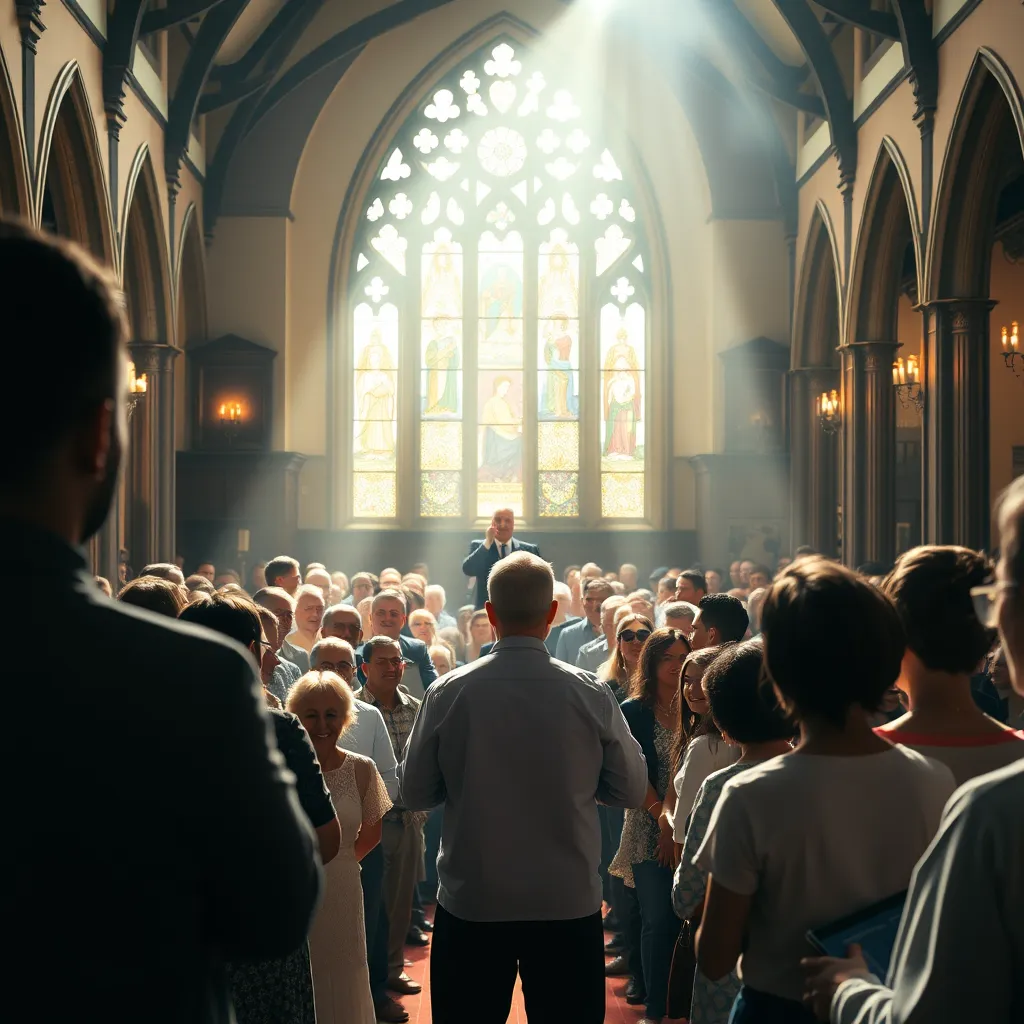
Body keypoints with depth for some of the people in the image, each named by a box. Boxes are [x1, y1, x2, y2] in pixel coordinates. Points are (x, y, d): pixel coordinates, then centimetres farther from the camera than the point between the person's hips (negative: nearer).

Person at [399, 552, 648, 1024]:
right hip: (569, 905, 0)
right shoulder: (592, 695, -9)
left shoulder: (448, 693, -9)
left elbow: (413, 791, 0)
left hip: (470, 904, 0)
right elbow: (631, 790, 1)